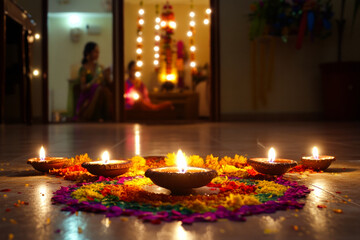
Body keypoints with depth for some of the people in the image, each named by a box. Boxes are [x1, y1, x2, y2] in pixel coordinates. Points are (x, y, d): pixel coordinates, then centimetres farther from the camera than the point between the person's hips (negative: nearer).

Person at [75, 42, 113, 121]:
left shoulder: (100, 67, 15)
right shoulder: (83, 69, -1)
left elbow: (108, 84, 12)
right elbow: (83, 88, -10)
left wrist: (107, 77, -9)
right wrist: (94, 80, -24)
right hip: (87, 98, -4)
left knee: (106, 90, -31)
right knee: (100, 89, -34)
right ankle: (97, 117, -31)